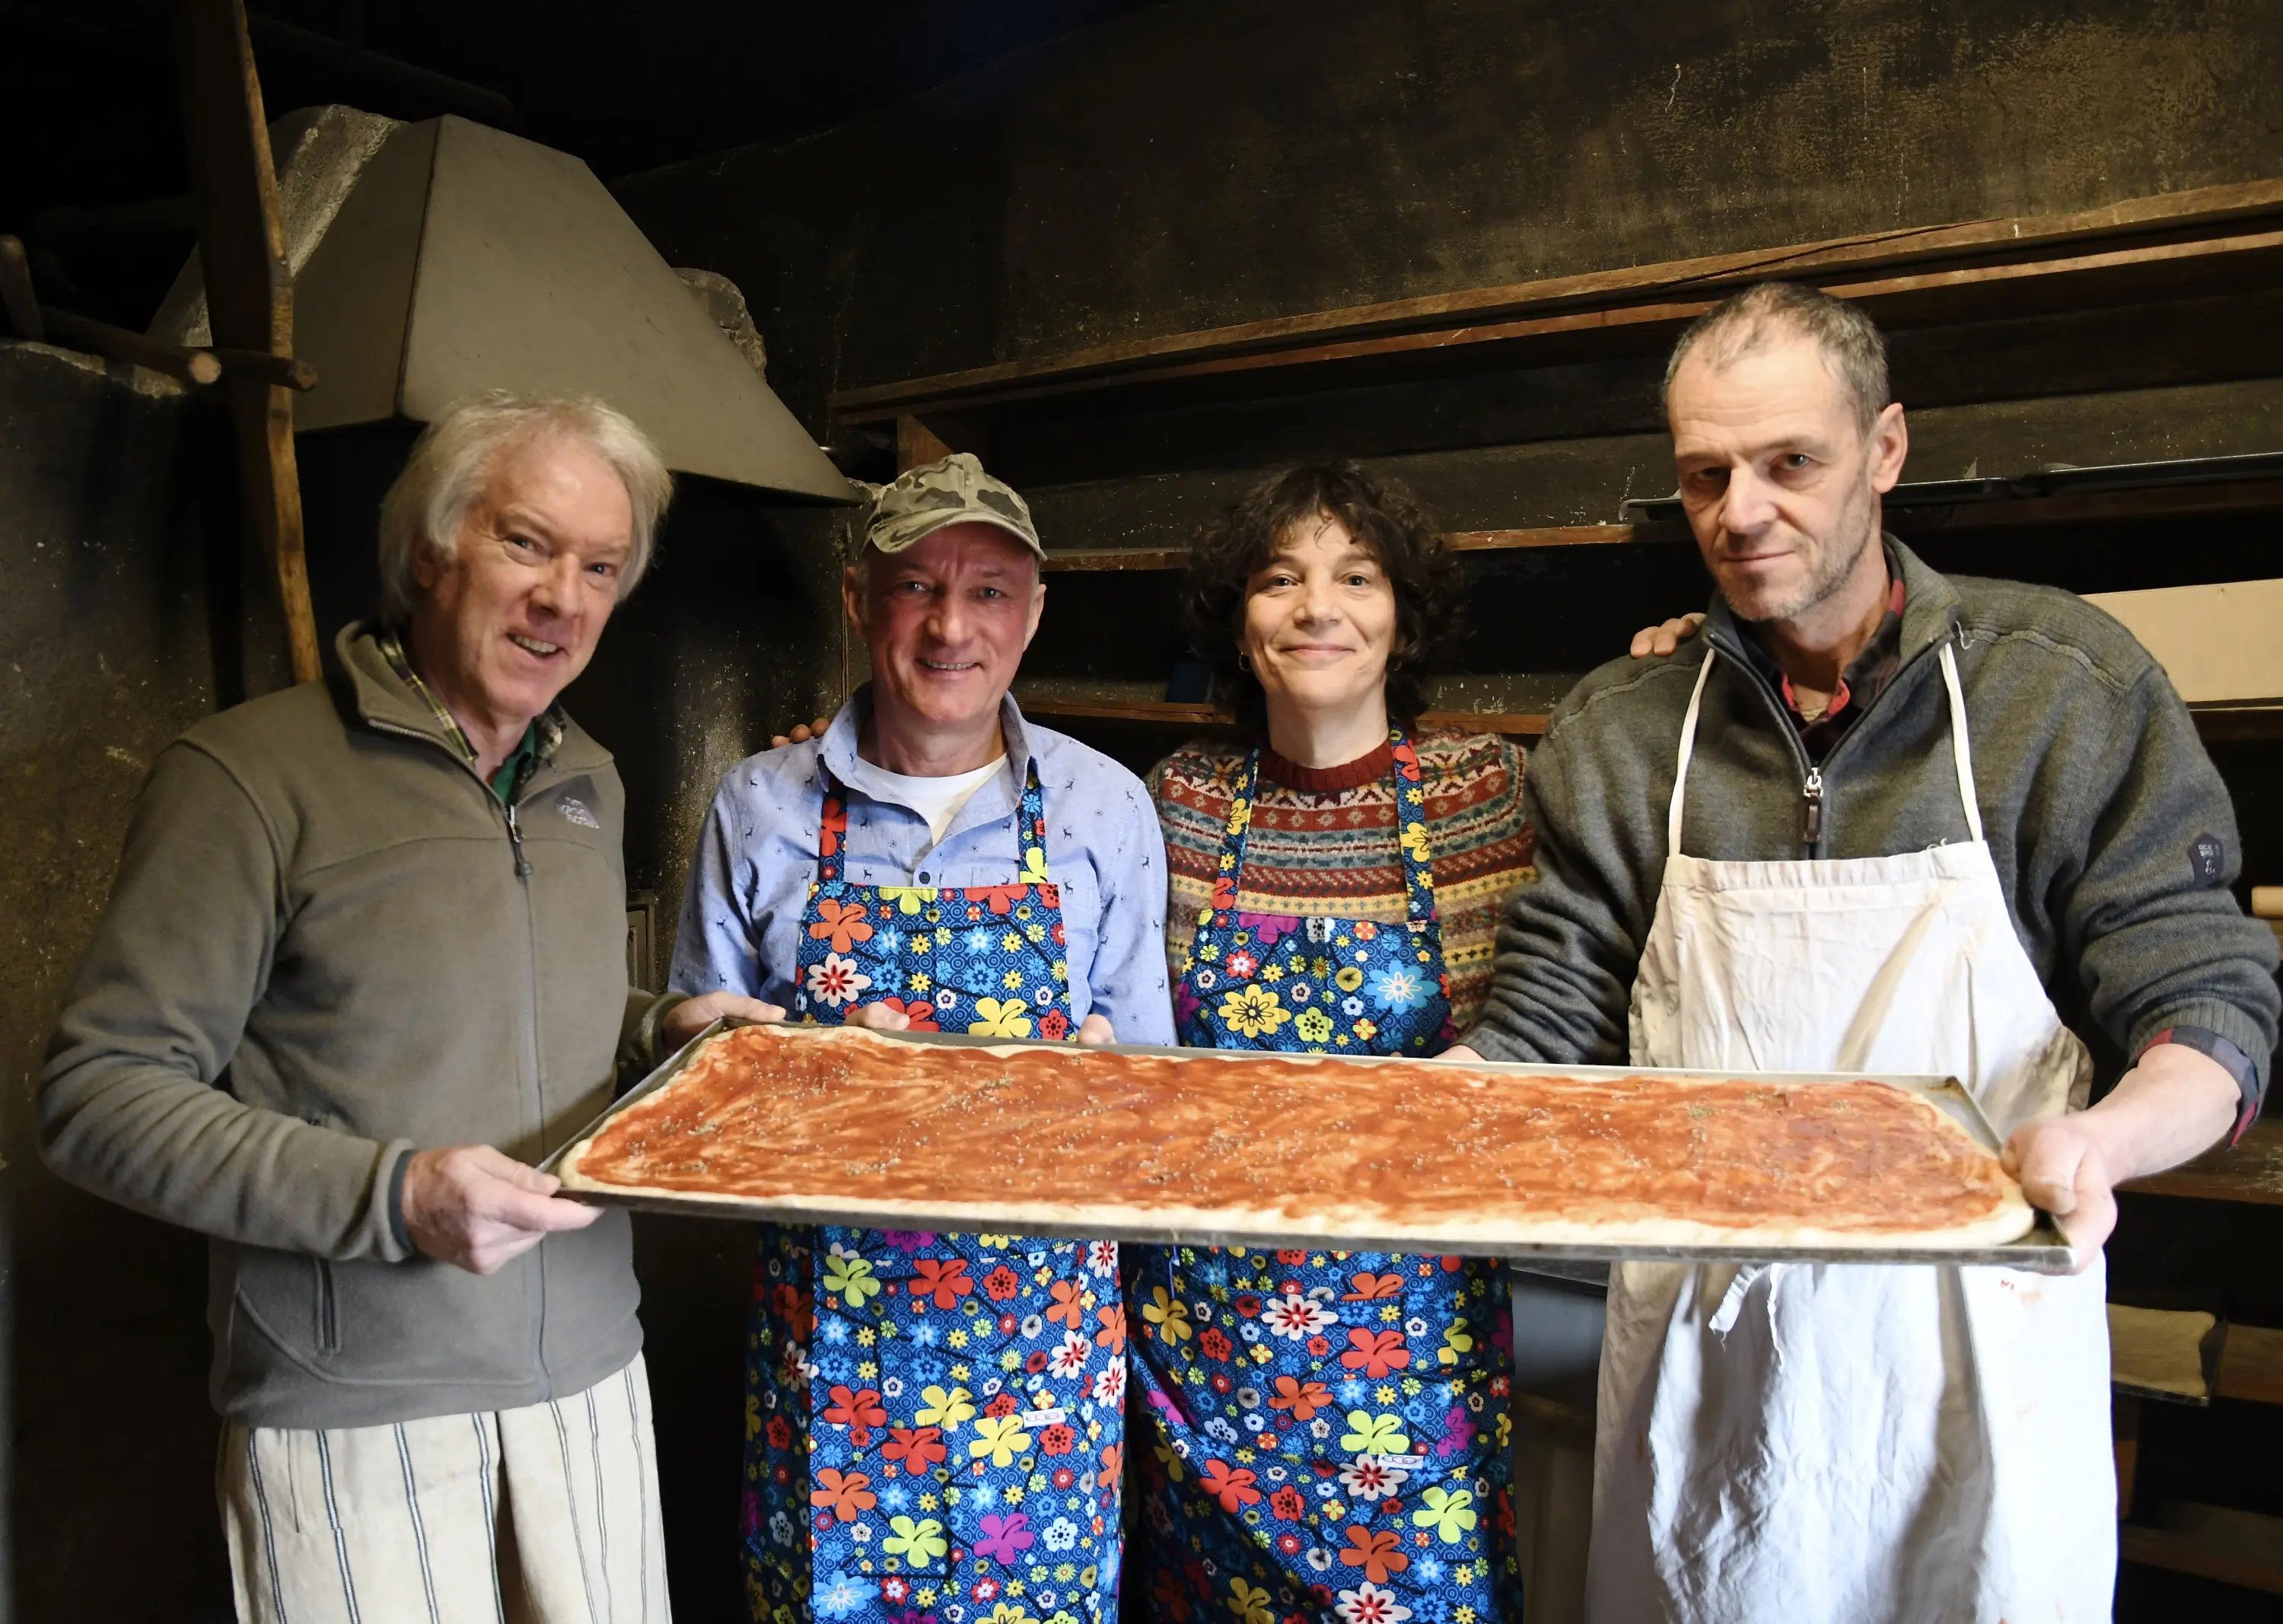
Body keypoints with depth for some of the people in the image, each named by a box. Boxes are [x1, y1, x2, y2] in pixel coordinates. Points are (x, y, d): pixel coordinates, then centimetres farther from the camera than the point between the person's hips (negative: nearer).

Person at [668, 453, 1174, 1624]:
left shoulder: (1106, 810, -1)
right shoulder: (758, 811, -2)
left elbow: (1141, 1078, 6)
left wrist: (1092, 1069, -16)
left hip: (1043, 1318, 0)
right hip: (826, 1307, 0)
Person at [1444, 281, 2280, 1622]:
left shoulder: (2069, 688, -6)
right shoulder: (1618, 736, 0)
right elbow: (1543, 1037, -1)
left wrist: (2098, 1140, -27)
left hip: (1971, 1351, -1)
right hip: (1698, 1354, 2)